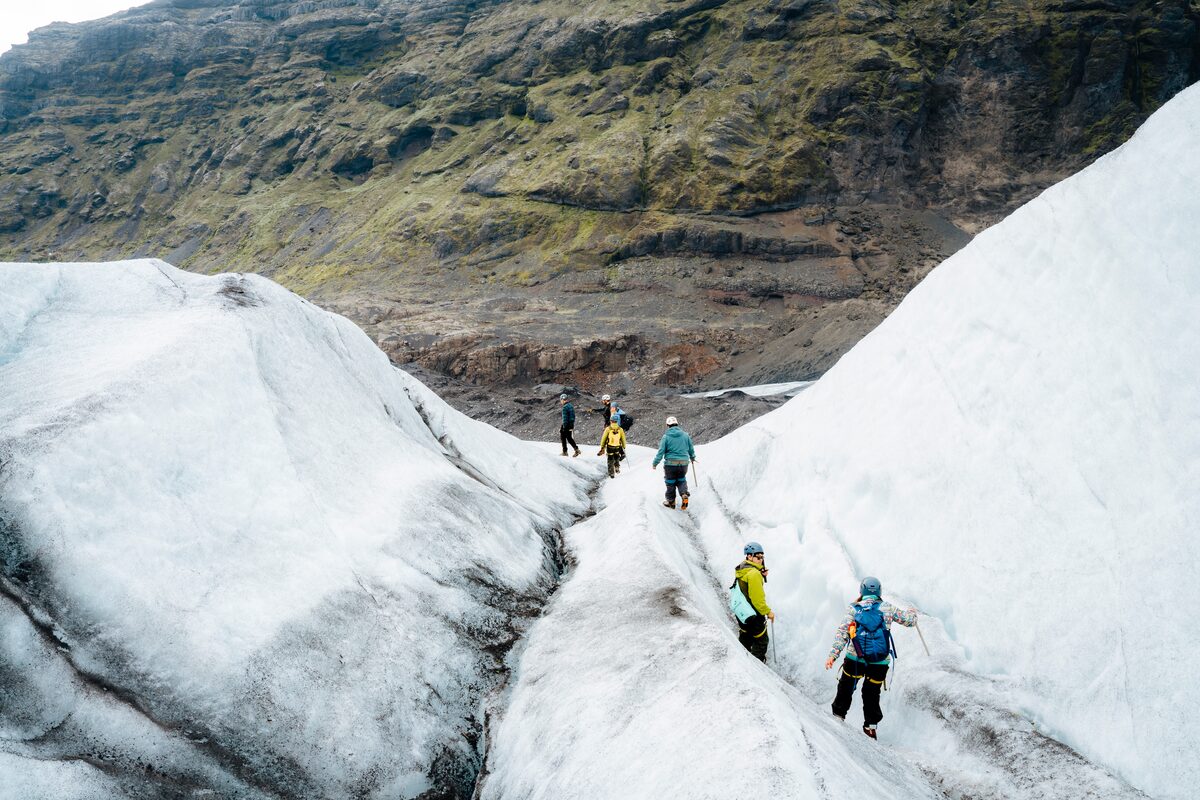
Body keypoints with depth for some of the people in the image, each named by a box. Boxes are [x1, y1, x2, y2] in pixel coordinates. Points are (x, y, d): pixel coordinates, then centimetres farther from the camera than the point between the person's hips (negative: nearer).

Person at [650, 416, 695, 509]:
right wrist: (692, 458, 33)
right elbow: (691, 449, 13)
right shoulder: (685, 435, 3)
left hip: (670, 463, -3)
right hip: (683, 463, 3)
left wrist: (655, 463, -4)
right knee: (681, 480, 20)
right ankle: (684, 494, -4)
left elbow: (661, 451, -10)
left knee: (670, 483, 12)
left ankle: (671, 501, 20)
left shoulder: (666, 436, -7)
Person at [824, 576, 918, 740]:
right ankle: (871, 725, 14)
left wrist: (832, 655, -11)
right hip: (880, 662, 1)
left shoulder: (853, 609, -1)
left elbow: (842, 633, -9)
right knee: (871, 693, 17)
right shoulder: (887, 608, 1)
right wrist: (912, 612, 33)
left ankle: (838, 715, 19)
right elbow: (909, 620, 9)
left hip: (855, 659, -1)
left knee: (846, 688, 18)